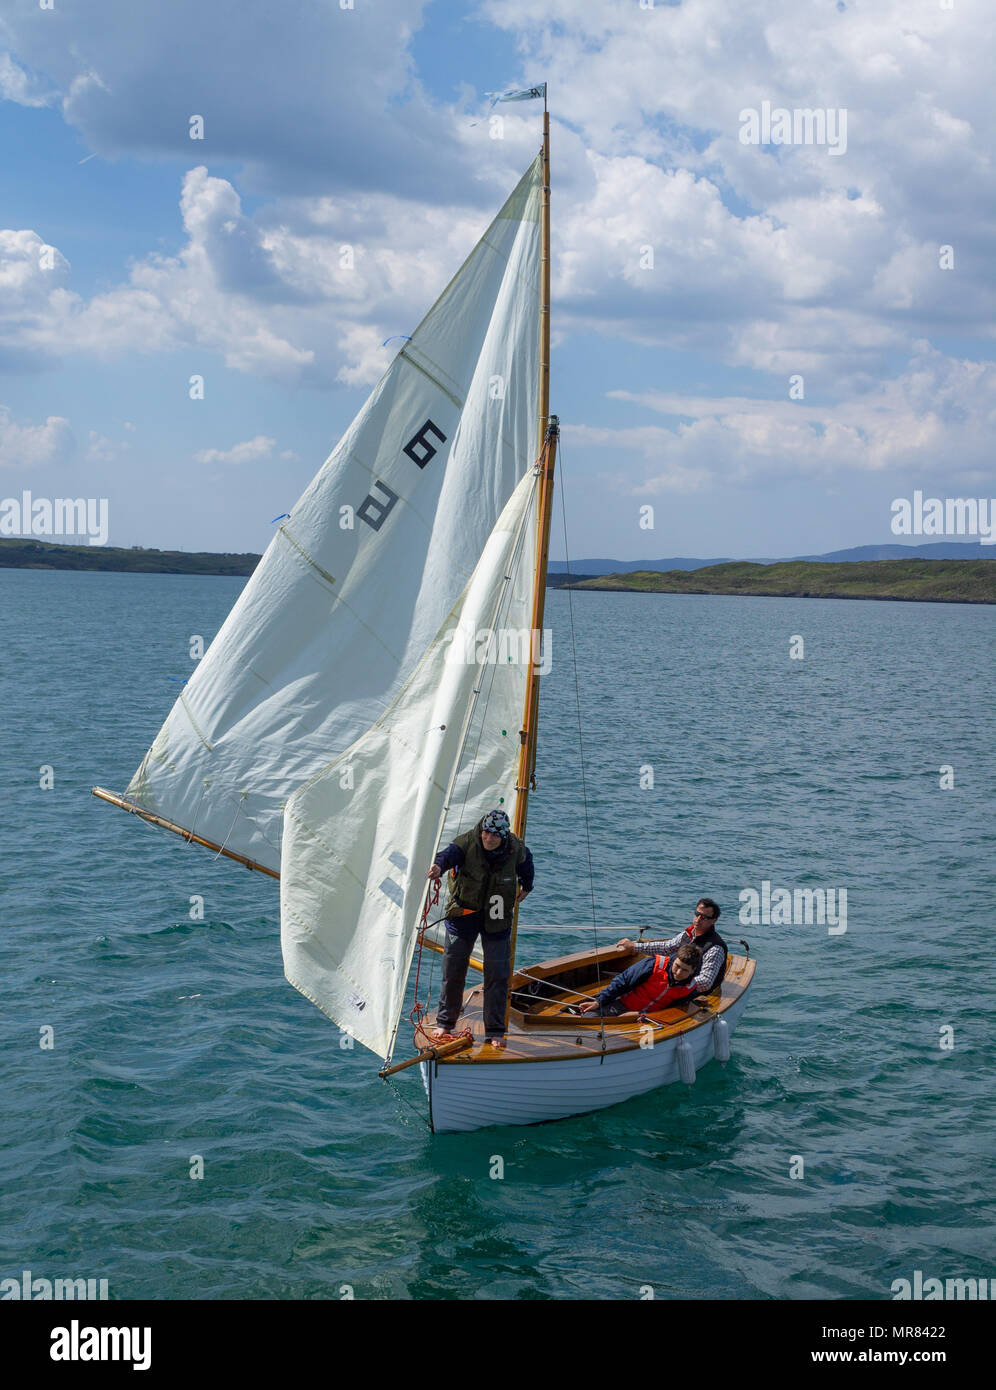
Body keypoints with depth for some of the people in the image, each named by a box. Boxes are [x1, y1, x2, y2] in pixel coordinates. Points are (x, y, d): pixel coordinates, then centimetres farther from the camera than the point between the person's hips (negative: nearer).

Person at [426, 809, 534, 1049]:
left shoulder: (516, 849, -10)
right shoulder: (468, 842, -17)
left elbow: (526, 863, 13)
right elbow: (450, 852, -38)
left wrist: (526, 887, 29)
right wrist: (438, 866, -60)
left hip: (496, 919, 1)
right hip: (463, 913, 0)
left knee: (497, 974, -1)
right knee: (453, 969, 7)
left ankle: (495, 1032, 8)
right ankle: (444, 1023, 24)